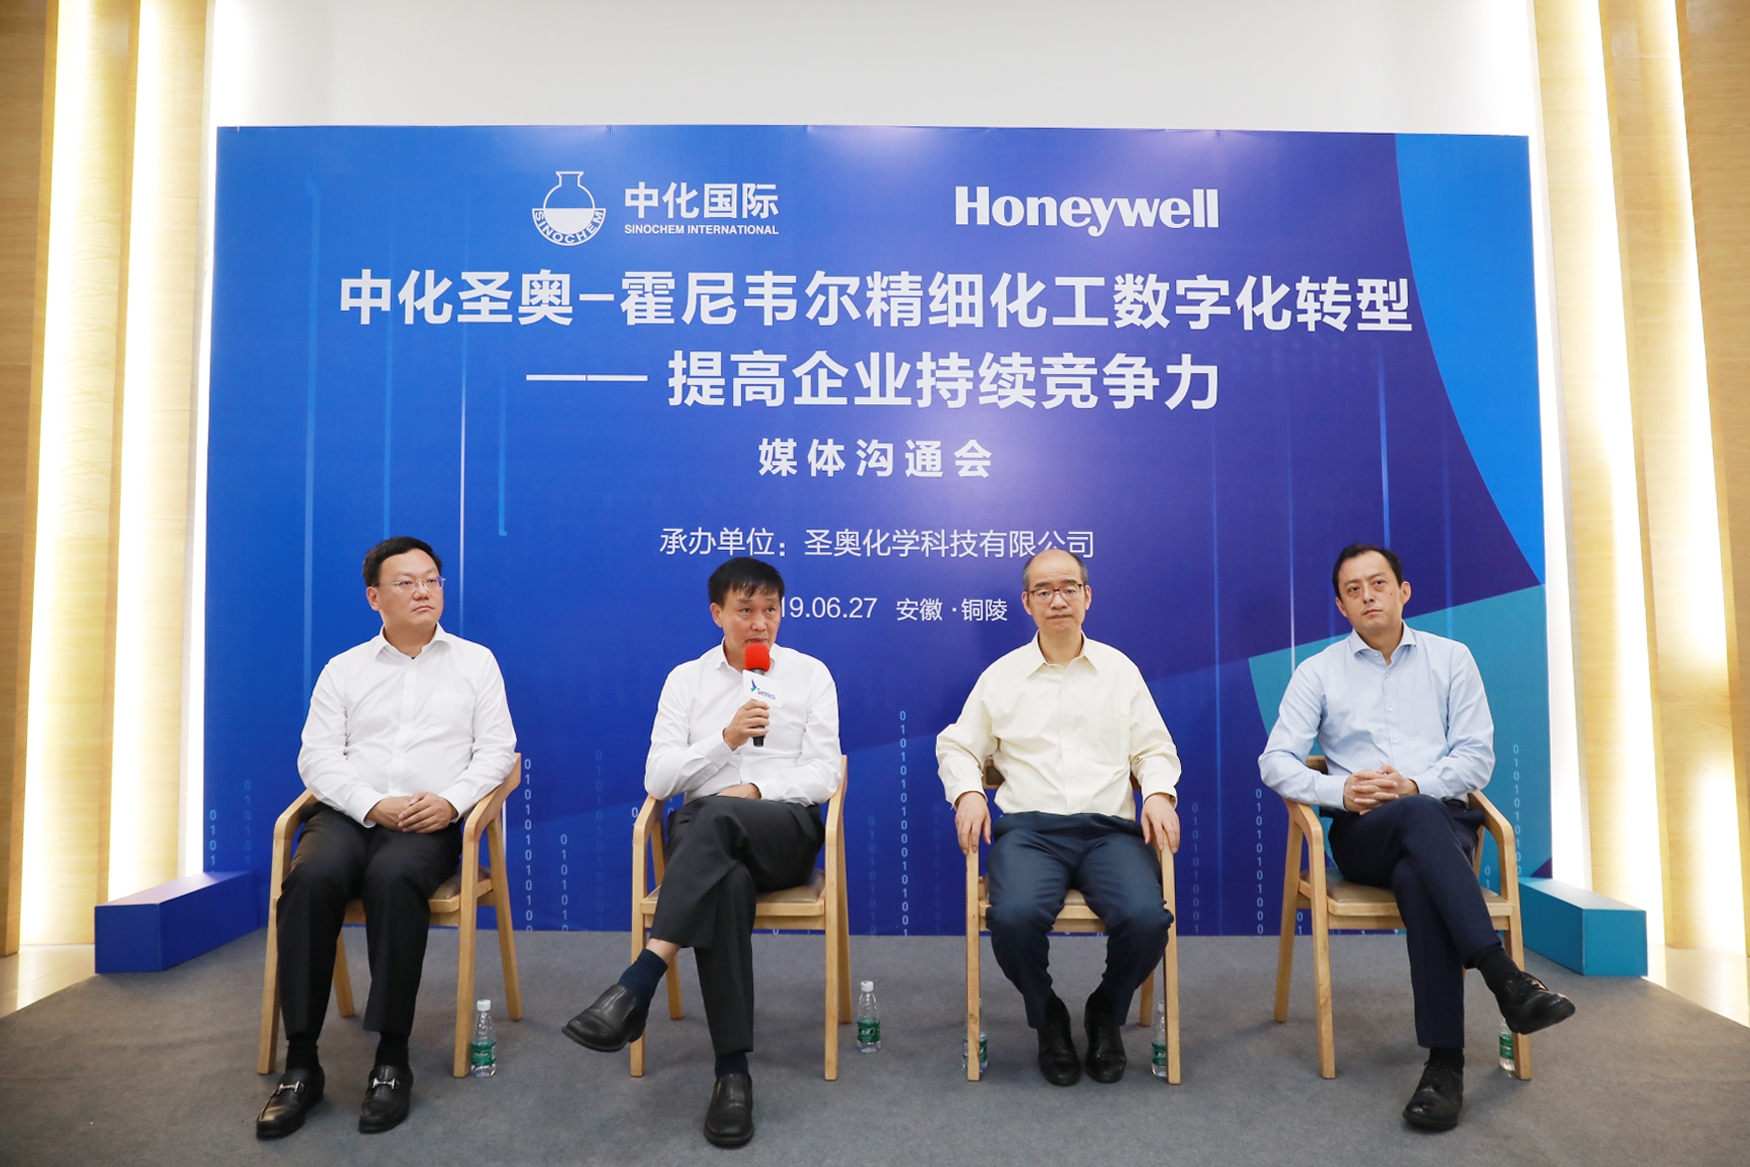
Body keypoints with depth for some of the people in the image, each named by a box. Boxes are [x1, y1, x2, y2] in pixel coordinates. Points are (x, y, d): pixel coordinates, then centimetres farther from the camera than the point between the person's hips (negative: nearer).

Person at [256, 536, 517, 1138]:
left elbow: (497, 748, 6)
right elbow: (318, 757, 6)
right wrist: (375, 805, -12)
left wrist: (451, 801, -13)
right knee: (312, 878, -31)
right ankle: (300, 1062, -22)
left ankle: (392, 1059, -25)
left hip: (431, 821, -2)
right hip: (350, 813, 2)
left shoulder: (475, 661, 14)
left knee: (393, 878, -35)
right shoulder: (343, 669, 17)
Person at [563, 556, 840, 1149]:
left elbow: (823, 776, 2)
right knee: (727, 882, -37)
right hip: (705, 836, 1)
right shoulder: (686, 679, 13)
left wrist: (755, 788, -13)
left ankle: (636, 987, -41)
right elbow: (657, 779, 2)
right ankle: (732, 1071, -31)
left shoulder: (811, 674, 10)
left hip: (786, 830, -1)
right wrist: (725, 738, -12)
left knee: (717, 816, -36)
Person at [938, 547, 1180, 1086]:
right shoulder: (1002, 676, 13)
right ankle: (1047, 1018, 4)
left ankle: (1106, 1013, 7)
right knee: (1015, 916, -31)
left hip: (1109, 828, 1)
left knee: (1146, 917, -28)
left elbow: (1154, 750, 16)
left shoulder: (1120, 670, 16)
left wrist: (1159, 793, -3)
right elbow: (957, 746, 16)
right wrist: (967, 792, -4)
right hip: (1030, 828, -1)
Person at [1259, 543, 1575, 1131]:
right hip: (1363, 833, 0)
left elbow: (1477, 757, 6)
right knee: (1419, 817, -38)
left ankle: (1446, 1062, -37)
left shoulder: (1451, 658, 14)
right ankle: (1504, 977, -41)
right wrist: (1338, 791, -17)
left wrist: (1416, 786, -13)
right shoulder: (1317, 672, 11)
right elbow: (1275, 762, 2)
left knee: (1417, 879, -36)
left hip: (1442, 822, 1)